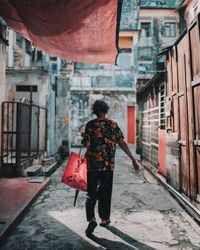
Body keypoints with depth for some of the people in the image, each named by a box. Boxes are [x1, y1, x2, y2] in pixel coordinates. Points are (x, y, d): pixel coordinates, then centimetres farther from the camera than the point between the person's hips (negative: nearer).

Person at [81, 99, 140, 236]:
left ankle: (91, 219, -3)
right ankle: (104, 219, 27)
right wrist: (133, 159, 1)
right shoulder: (113, 124, -1)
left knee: (92, 192, 10)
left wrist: (84, 137, 9)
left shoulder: (90, 125, -5)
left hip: (93, 164, -1)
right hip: (109, 164, 2)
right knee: (105, 192, 16)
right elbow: (122, 143, -4)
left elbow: (87, 144, -11)